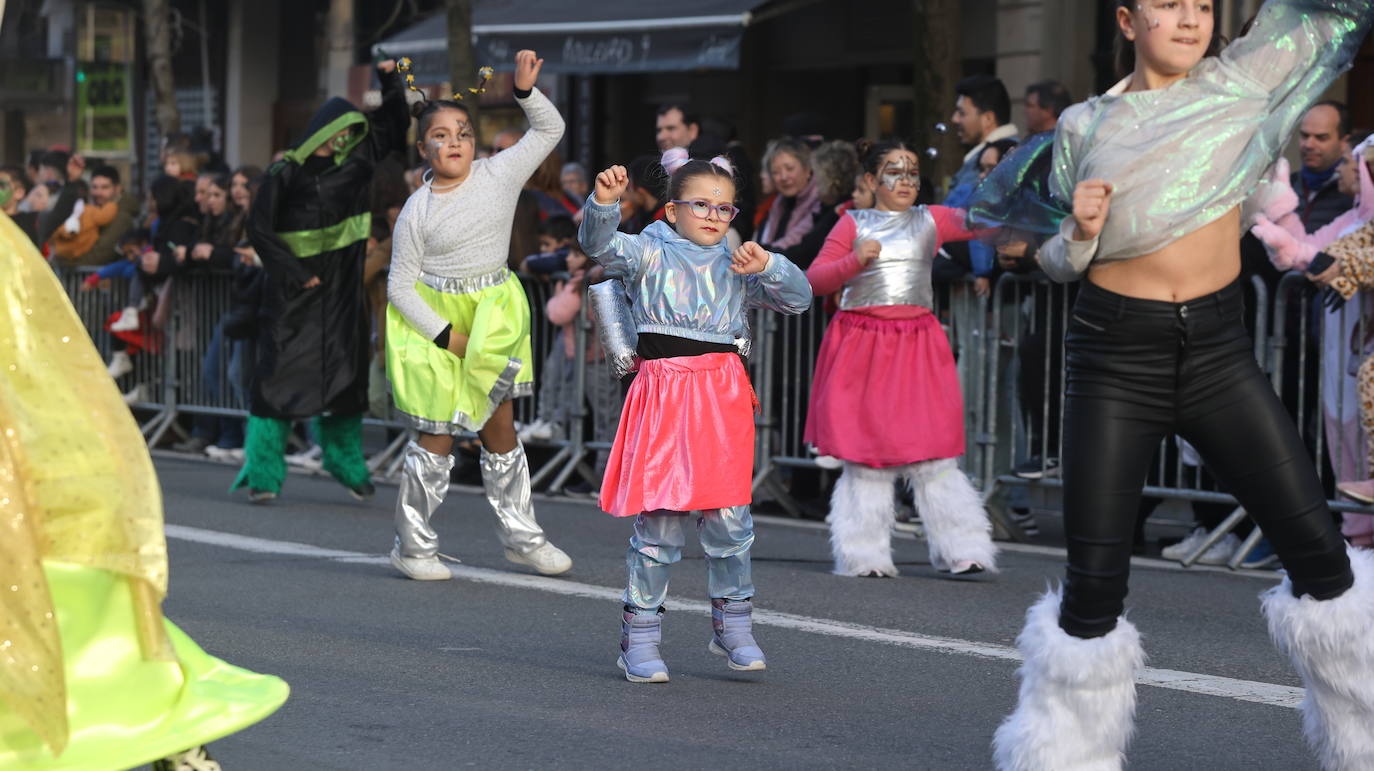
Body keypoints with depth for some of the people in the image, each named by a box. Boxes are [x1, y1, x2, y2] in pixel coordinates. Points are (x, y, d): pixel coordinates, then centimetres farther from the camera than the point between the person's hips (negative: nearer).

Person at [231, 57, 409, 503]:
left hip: (342, 290, 5)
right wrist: (296, 274, -13)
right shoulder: (285, 174, -8)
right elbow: (259, 230, -8)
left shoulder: (354, 160, 6)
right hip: (293, 293, -5)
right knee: (280, 373, -8)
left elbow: (394, 128, 19)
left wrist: (391, 84, 6)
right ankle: (263, 474, -8)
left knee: (345, 373, 9)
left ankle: (345, 463, 21)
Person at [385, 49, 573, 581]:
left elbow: (550, 129, 5)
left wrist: (525, 90, -13)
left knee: (500, 429, 11)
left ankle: (520, 536, 23)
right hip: (434, 320, -3)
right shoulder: (417, 211, -9)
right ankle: (413, 546, 10)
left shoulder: (498, 175, -2)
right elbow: (400, 285, -7)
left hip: (494, 318, 3)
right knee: (437, 436, -2)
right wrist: (445, 336, -13)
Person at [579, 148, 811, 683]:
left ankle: (733, 626, 19)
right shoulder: (649, 253, 4)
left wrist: (767, 267, -4)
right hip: (663, 395, -3)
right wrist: (605, 202, -34)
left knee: (729, 519, 3)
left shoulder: (736, 266, 16)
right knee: (658, 520, -4)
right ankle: (641, 636, 5)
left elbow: (799, 299, 14)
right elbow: (599, 244, -14)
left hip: (723, 397, 4)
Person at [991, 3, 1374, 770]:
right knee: (1096, 579, -2)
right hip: (1115, 356, -1)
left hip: (1220, 352, 1)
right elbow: (1056, 261, 11)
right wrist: (1079, 234, -10)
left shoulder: (1244, 79, 3)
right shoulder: (1085, 126, 3)